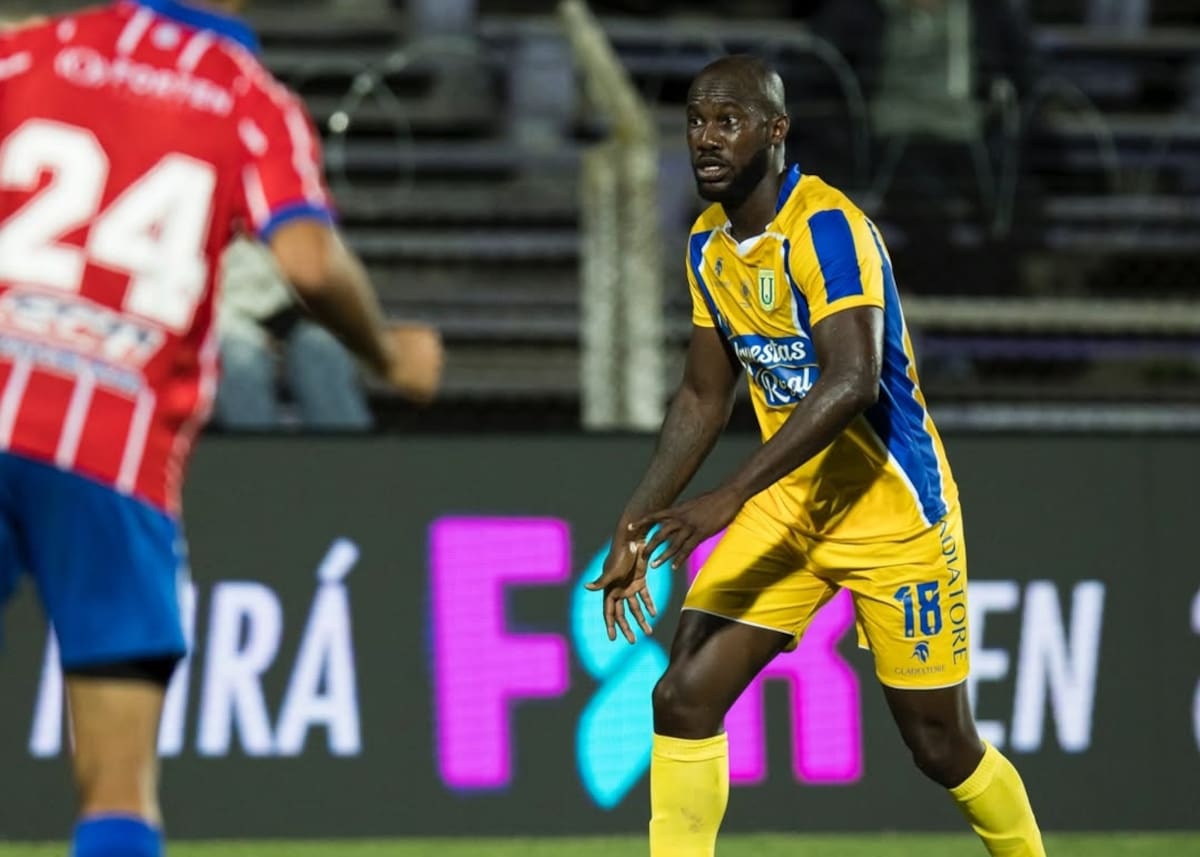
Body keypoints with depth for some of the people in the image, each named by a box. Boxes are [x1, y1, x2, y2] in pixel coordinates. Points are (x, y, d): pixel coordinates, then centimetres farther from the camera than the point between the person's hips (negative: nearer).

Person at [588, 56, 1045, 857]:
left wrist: (730, 498, -39)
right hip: (790, 510, 7)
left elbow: (852, 380, -34)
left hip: (894, 512, -7)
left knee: (940, 741, 3)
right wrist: (636, 530, 8)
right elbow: (704, 399, 14)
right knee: (685, 697, -8)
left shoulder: (827, 228, -22)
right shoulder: (709, 245, 4)